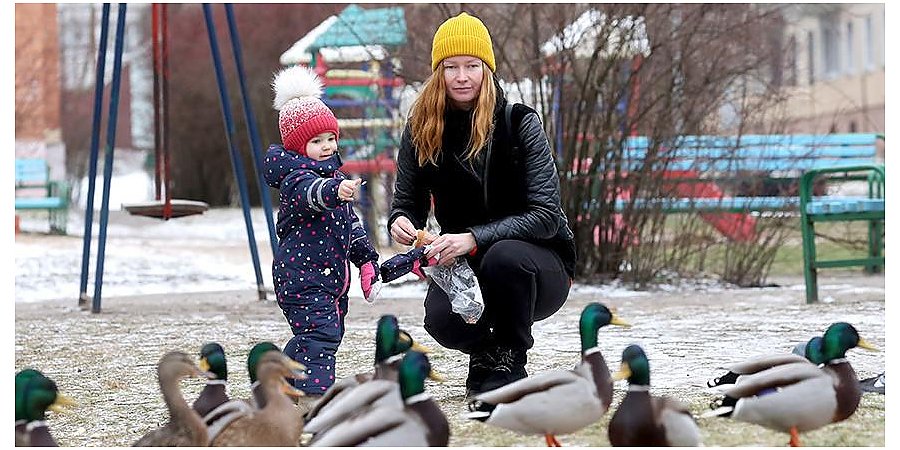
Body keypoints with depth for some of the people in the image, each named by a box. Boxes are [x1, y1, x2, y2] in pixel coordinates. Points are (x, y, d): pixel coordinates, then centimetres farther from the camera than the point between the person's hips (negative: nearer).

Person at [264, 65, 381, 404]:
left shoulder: (333, 175, 17)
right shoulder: (296, 178, -14)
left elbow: (350, 222, 27)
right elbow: (310, 192, -40)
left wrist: (365, 258, 27)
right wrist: (334, 190, -60)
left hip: (331, 274, 10)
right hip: (301, 274, -10)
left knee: (330, 330, 18)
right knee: (320, 332, -19)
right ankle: (314, 392, -24)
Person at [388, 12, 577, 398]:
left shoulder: (520, 124, -12)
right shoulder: (421, 131, -2)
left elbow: (546, 215, -18)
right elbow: (407, 202, 6)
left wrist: (474, 238, -31)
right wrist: (400, 222, -20)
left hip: (541, 269, -2)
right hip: (463, 265, 2)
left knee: (505, 256, -37)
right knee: (441, 320, -31)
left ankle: (510, 364, -11)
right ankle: (485, 352, 7)